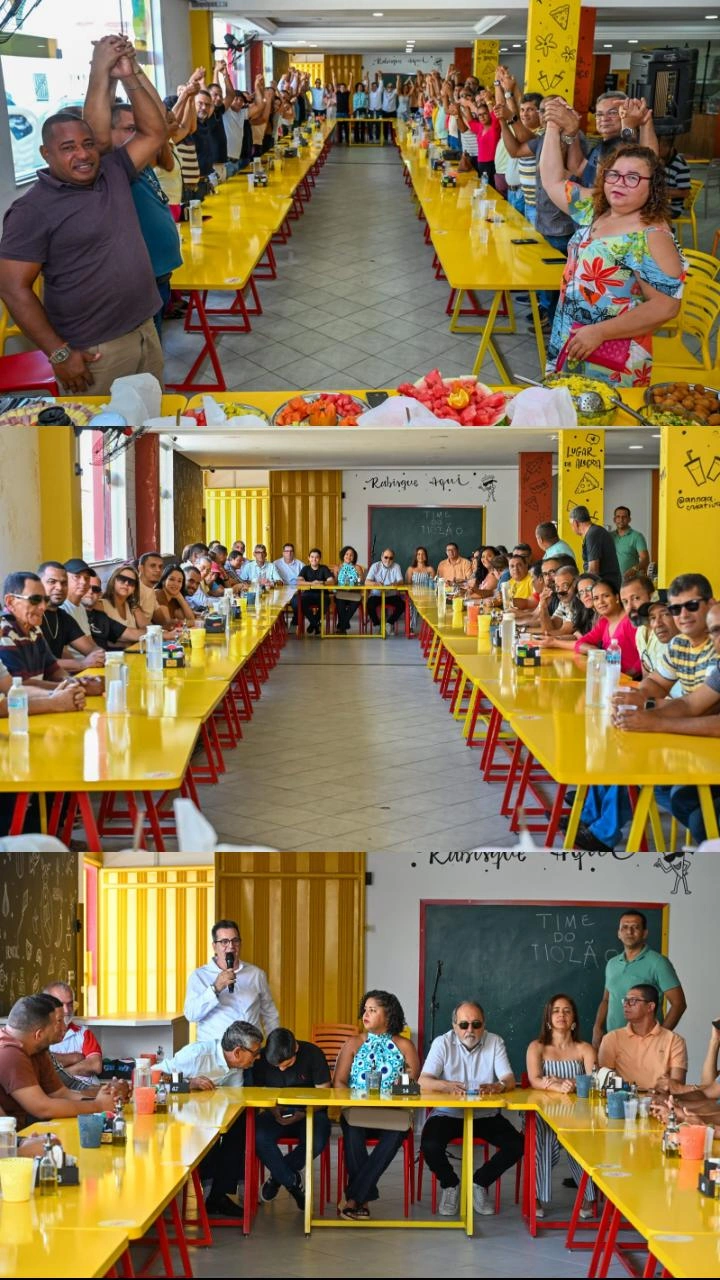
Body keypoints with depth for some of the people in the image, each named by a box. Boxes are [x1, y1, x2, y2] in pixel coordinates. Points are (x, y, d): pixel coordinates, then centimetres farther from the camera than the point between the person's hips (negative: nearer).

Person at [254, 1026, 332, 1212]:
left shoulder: (312, 1054, -12)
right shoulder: (262, 1059, -6)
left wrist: (303, 1115, -25)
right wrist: (273, 1110, -19)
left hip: (310, 1112, -1)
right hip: (277, 1113, 1)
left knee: (317, 1141, -36)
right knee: (259, 1136, -33)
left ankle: (277, 1176, -7)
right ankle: (292, 1182, -12)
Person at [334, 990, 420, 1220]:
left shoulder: (404, 1046, 10)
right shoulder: (354, 1044, 12)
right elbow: (338, 1083, 4)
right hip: (357, 1112, 1)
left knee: (396, 1134, -35)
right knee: (352, 1131, -35)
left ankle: (354, 1198, -34)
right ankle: (364, 1198, -26)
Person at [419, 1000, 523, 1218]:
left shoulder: (495, 1042, 1)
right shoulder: (442, 1043, -4)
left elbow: (510, 1080, -8)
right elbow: (423, 1081, -14)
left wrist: (497, 1086, -33)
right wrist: (448, 1086, -36)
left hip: (486, 1116, 2)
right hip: (447, 1113, -2)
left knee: (517, 1145, -20)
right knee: (430, 1146, -29)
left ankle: (480, 1182, 7)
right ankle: (450, 1184, 5)